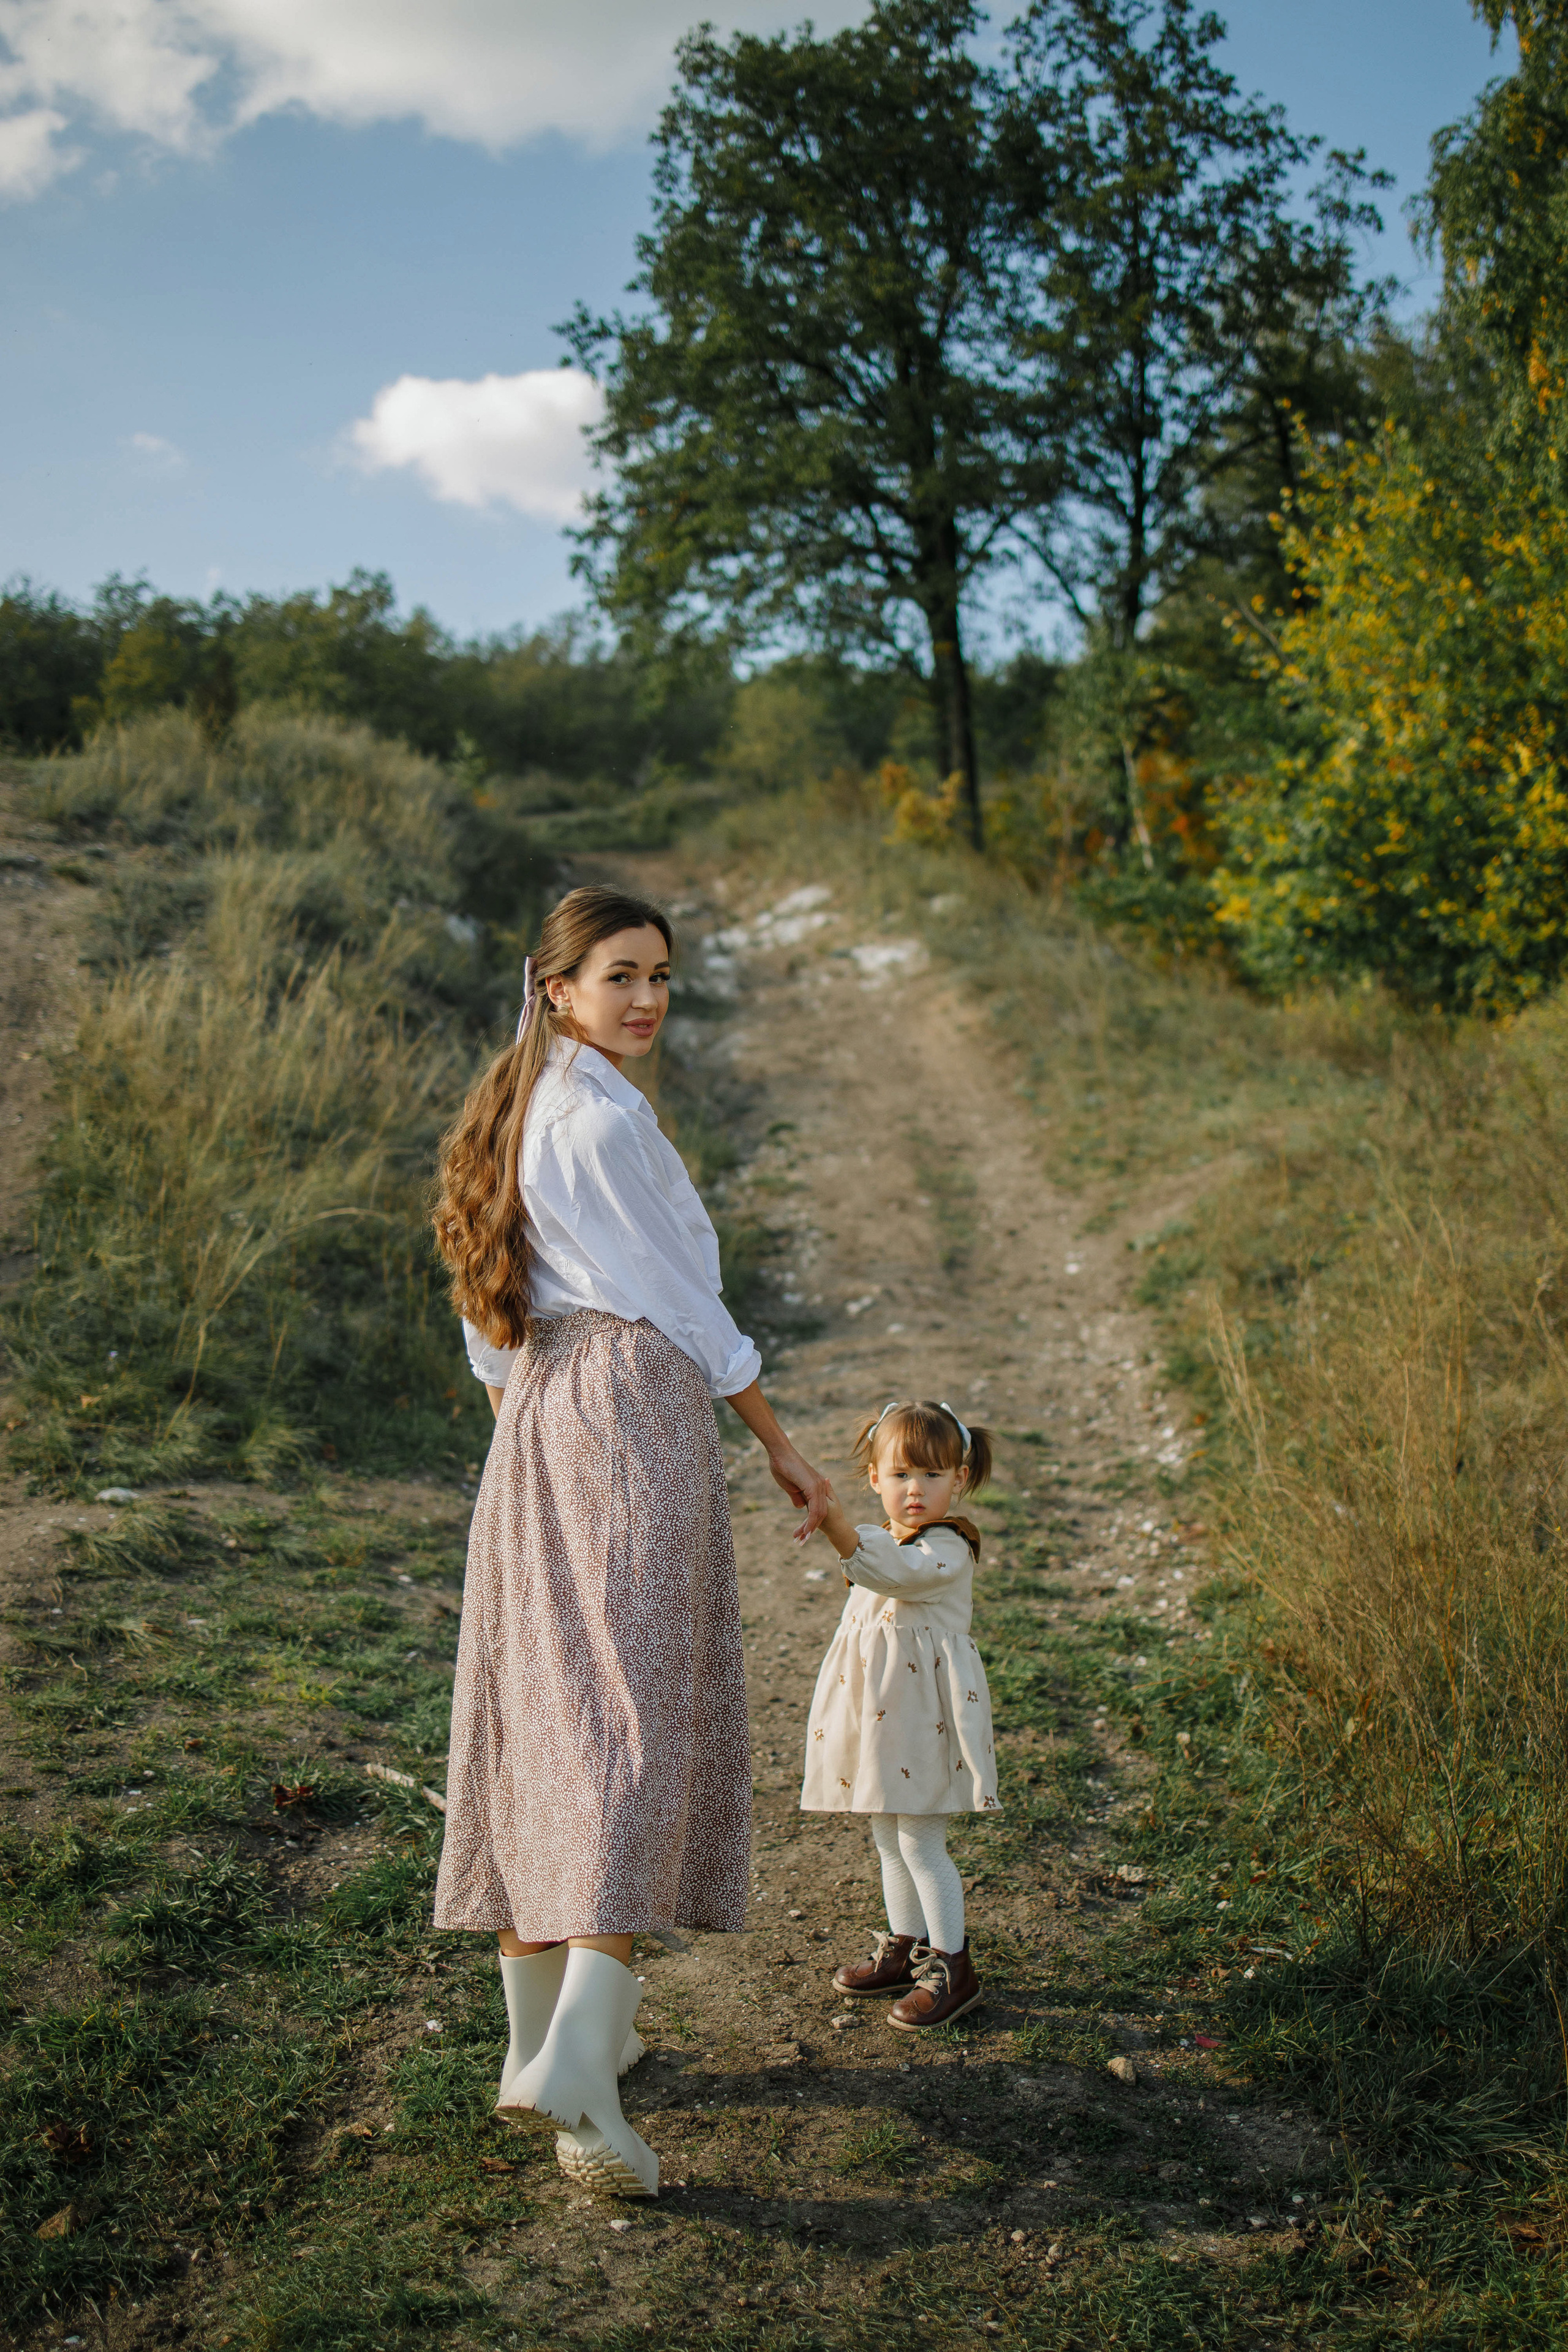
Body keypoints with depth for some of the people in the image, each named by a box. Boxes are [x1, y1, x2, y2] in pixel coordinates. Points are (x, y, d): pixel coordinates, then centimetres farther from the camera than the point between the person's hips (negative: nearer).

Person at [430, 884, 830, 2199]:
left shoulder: (511, 1116, 15)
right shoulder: (607, 1120, -12)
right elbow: (683, 1307, -9)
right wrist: (783, 1448, -1)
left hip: (534, 1437, 9)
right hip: (634, 1416, -9)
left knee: (537, 1720, 11)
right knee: (638, 1722, -9)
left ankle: (538, 2038, 20)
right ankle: (580, 2055, -17)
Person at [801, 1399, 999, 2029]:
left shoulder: (947, 1551, -17)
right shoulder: (882, 1541, 12)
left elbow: (890, 1574, -37)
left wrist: (835, 1521, -50)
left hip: (923, 1708, -9)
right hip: (878, 1708, 9)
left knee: (920, 1841, -5)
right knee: (888, 1836, 17)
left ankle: (951, 1966, 7)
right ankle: (907, 1947, 31)